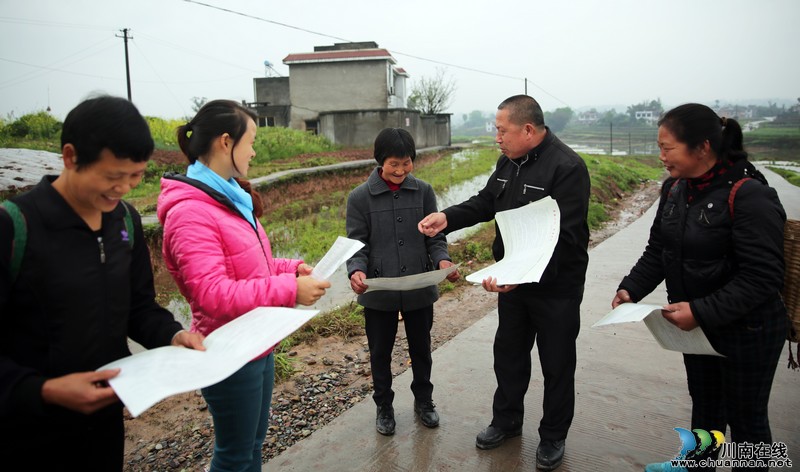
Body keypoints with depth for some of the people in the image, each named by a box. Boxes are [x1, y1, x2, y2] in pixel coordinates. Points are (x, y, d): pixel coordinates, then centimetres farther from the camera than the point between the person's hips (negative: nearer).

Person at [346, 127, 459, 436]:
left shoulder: (423, 192, -3)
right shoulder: (360, 197, -8)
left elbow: (435, 236, 0)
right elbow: (357, 244, -7)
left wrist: (442, 260, -20)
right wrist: (357, 271, -26)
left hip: (420, 288, 2)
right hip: (379, 292, -1)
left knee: (421, 348, 19)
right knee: (380, 352, 15)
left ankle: (423, 400, 43)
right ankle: (384, 407, 37)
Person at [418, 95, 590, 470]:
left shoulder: (566, 167, -23)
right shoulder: (508, 162, 3)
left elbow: (565, 237, -29)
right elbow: (485, 203, 12)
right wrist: (447, 218, -6)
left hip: (556, 287, -7)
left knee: (556, 365, 12)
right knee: (508, 354, 20)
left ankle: (553, 437, 33)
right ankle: (506, 421, 41)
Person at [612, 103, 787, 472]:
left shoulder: (750, 196, -23)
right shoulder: (675, 189, 0)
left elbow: (762, 278, -25)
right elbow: (657, 251, 7)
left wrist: (701, 312, -29)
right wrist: (631, 289, -7)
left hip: (746, 331, -7)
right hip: (696, 326, 7)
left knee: (745, 416, 13)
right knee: (704, 406, 25)